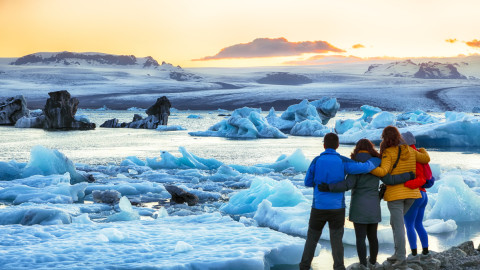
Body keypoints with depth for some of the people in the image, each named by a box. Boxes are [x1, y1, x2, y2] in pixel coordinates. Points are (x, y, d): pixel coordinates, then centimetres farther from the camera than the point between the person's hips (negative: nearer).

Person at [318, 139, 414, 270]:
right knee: (372, 236, 19)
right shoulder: (377, 164, 2)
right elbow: (390, 180, 1)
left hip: (359, 206, -4)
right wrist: (408, 176, 14)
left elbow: (348, 184, -20)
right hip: (373, 206, 4)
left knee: (360, 237, 0)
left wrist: (329, 188, -28)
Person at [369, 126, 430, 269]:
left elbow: (383, 172, -24)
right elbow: (426, 159, 16)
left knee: (398, 226, -4)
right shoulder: (410, 150, 5)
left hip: (395, 193, -6)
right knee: (395, 221, 21)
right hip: (411, 193, 6)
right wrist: (422, 150, 38)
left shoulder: (388, 153, -12)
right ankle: (398, 254, 19)